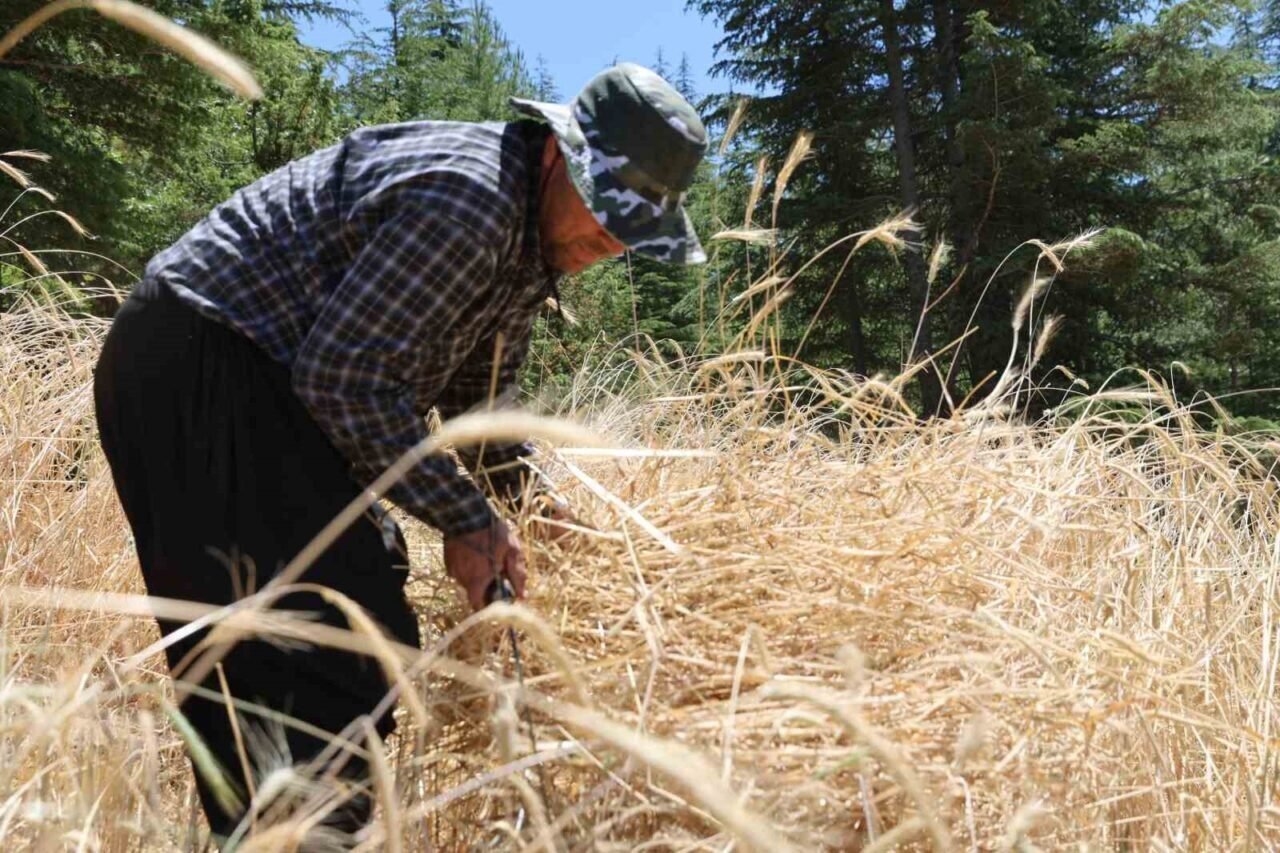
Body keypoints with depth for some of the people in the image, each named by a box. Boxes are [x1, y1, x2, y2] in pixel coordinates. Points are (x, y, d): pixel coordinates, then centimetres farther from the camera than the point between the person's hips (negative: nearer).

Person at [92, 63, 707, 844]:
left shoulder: (538, 234, 9)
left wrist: (528, 501, 10)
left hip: (263, 376, 10)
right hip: (198, 369, -10)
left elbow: (478, 386, 19)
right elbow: (345, 372, -24)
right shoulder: (470, 196, -23)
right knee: (326, 659, -14)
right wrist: (466, 517, -18)